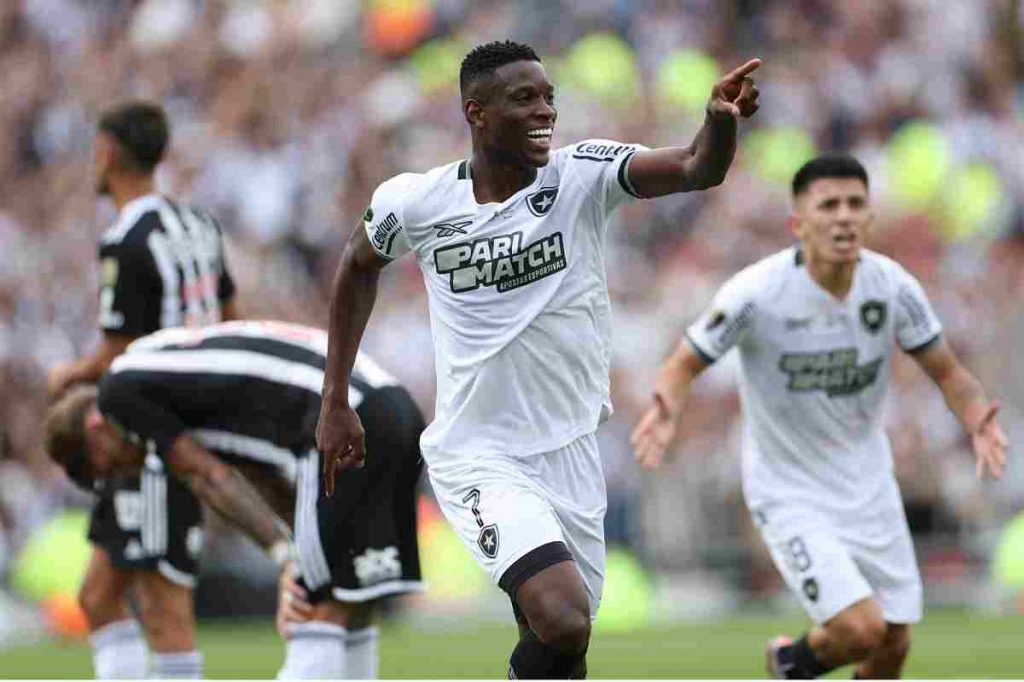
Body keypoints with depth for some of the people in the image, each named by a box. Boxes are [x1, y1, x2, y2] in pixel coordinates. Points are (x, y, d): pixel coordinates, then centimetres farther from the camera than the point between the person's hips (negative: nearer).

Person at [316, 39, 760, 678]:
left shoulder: (582, 175, -9)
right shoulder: (415, 201, -8)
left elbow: (698, 169, -25)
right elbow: (360, 266, 14)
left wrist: (722, 120, -47)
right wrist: (335, 402, 14)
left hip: (571, 451, 3)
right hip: (479, 454, -3)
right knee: (562, 622, -26)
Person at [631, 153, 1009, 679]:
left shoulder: (893, 286, -11)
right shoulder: (756, 293, -22)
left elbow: (946, 370, 1)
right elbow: (684, 365, -11)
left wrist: (977, 421, -20)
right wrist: (665, 413, -34)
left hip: (869, 485, 5)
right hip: (788, 493, -5)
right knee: (861, 629, -19)